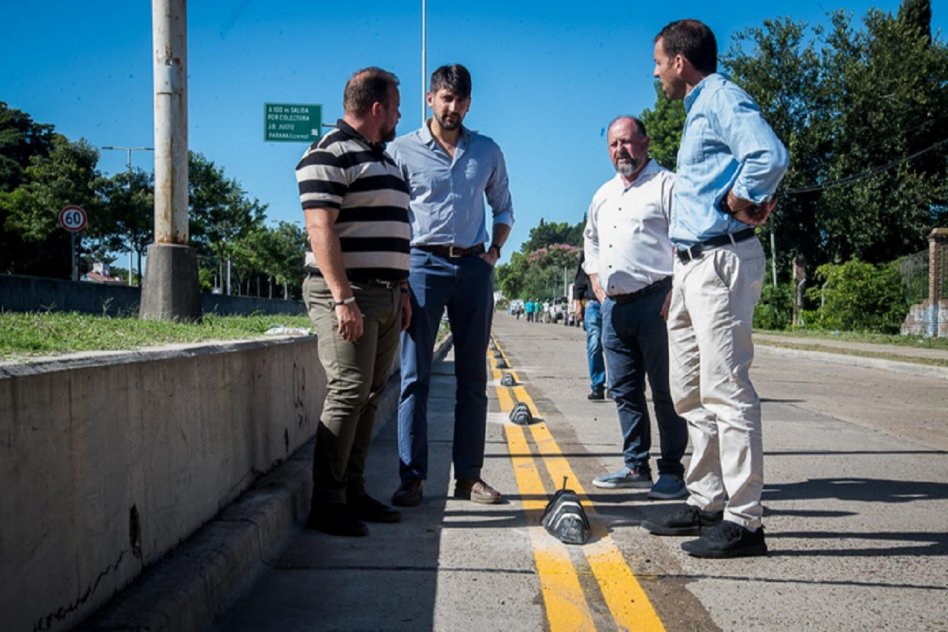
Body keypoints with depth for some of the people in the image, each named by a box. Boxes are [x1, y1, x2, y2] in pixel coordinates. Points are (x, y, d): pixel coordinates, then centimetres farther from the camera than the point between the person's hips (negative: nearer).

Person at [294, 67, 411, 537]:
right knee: (348, 393, -12)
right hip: (346, 294, -9)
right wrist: (342, 298, -23)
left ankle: (353, 493, 15)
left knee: (369, 397, 8)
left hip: (385, 296, 9)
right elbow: (321, 229, -17)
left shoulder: (382, 159, 22)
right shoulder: (329, 155, -7)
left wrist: (402, 290, 20)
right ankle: (326, 504, -6)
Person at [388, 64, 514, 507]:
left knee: (473, 377, 5)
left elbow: (503, 209, 21)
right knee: (415, 375, -5)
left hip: (474, 267, 3)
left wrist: (494, 251, 4)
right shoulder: (403, 150, 3)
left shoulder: (488, 151, 12)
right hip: (423, 264, -3)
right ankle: (411, 477, -1)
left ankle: (469, 475, 11)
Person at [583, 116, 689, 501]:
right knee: (624, 390, 11)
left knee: (665, 390, -3)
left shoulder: (666, 185, -4)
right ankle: (635, 466, 21)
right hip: (614, 305, 8)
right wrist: (595, 280, 21)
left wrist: (674, 293, -16)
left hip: (655, 301, -7)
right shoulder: (604, 195, 19)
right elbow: (591, 239, 35)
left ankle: (672, 470, 4)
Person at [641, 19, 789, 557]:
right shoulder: (700, 109, 21)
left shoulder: (723, 99, -10)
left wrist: (739, 202, -15)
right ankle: (706, 502, 23)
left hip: (722, 260, -11)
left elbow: (770, 155, -27)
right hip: (692, 264, 11)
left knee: (726, 389, -10)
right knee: (691, 392, 14)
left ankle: (744, 521, -6)